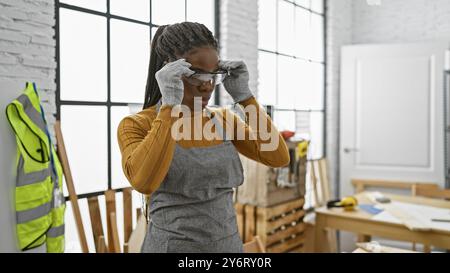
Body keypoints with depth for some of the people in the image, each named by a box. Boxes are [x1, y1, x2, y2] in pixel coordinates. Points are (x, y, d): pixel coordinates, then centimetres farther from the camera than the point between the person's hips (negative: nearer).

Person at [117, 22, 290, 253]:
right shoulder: (136, 125, -10)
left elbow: (278, 157, -7)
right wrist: (170, 105, -27)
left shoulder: (225, 120, 4)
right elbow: (144, 181, -30)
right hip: (172, 245, -4)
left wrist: (244, 96, -11)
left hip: (228, 244, 5)